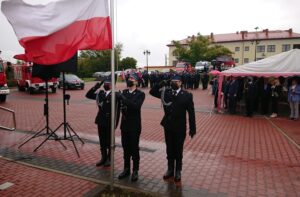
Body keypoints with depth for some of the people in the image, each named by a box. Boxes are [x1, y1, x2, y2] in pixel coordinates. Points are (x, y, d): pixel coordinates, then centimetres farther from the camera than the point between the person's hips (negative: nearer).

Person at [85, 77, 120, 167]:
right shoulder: (100, 93, 8)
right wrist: (95, 87, -5)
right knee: (102, 141, 14)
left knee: (109, 141, 8)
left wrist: (115, 122, -14)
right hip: (101, 120, 6)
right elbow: (88, 95, 9)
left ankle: (109, 159, 23)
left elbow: (117, 110, -12)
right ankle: (103, 157, 29)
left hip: (110, 122, -5)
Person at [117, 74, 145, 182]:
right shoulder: (123, 92, 8)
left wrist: (124, 99, -29)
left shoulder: (140, 94, -7)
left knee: (134, 149, 4)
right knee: (126, 148, 13)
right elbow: (119, 104, -2)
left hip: (134, 125, -4)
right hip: (124, 124, 4)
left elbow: (136, 106, -24)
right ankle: (126, 169, 28)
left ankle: (135, 171, 18)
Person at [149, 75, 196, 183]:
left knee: (178, 150, 11)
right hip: (168, 126, 2)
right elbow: (152, 92, 0)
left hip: (180, 127, -2)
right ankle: (170, 169, 32)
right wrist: (160, 85, -17)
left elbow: (191, 113, -7)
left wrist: (192, 128, -8)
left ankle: (178, 171, 29)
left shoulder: (187, 95, -7)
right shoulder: (166, 92, -1)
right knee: (169, 149, 15)